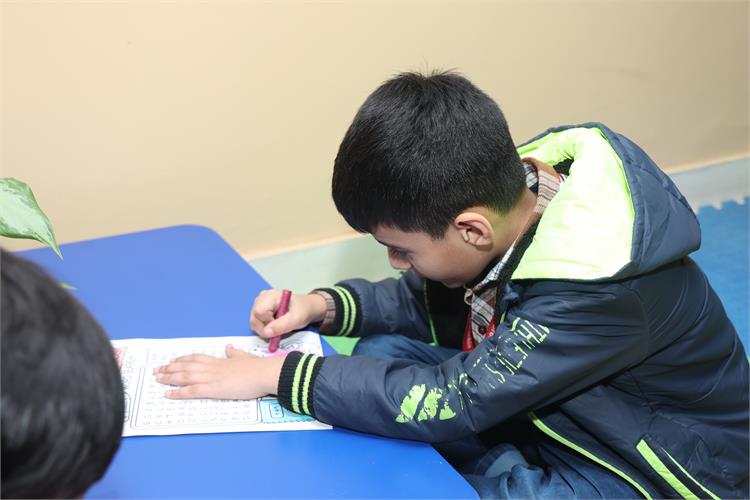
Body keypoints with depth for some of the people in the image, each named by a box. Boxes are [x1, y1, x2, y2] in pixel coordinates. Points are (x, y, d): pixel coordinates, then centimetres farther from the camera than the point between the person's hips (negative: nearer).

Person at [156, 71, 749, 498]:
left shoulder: (601, 290, -36)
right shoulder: (514, 186, -14)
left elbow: (446, 401, -35)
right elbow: (432, 302, 3)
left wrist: (277, 374, -29)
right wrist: (327, 305, -12)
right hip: (544, 409, 8)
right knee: (379, 356, -5)